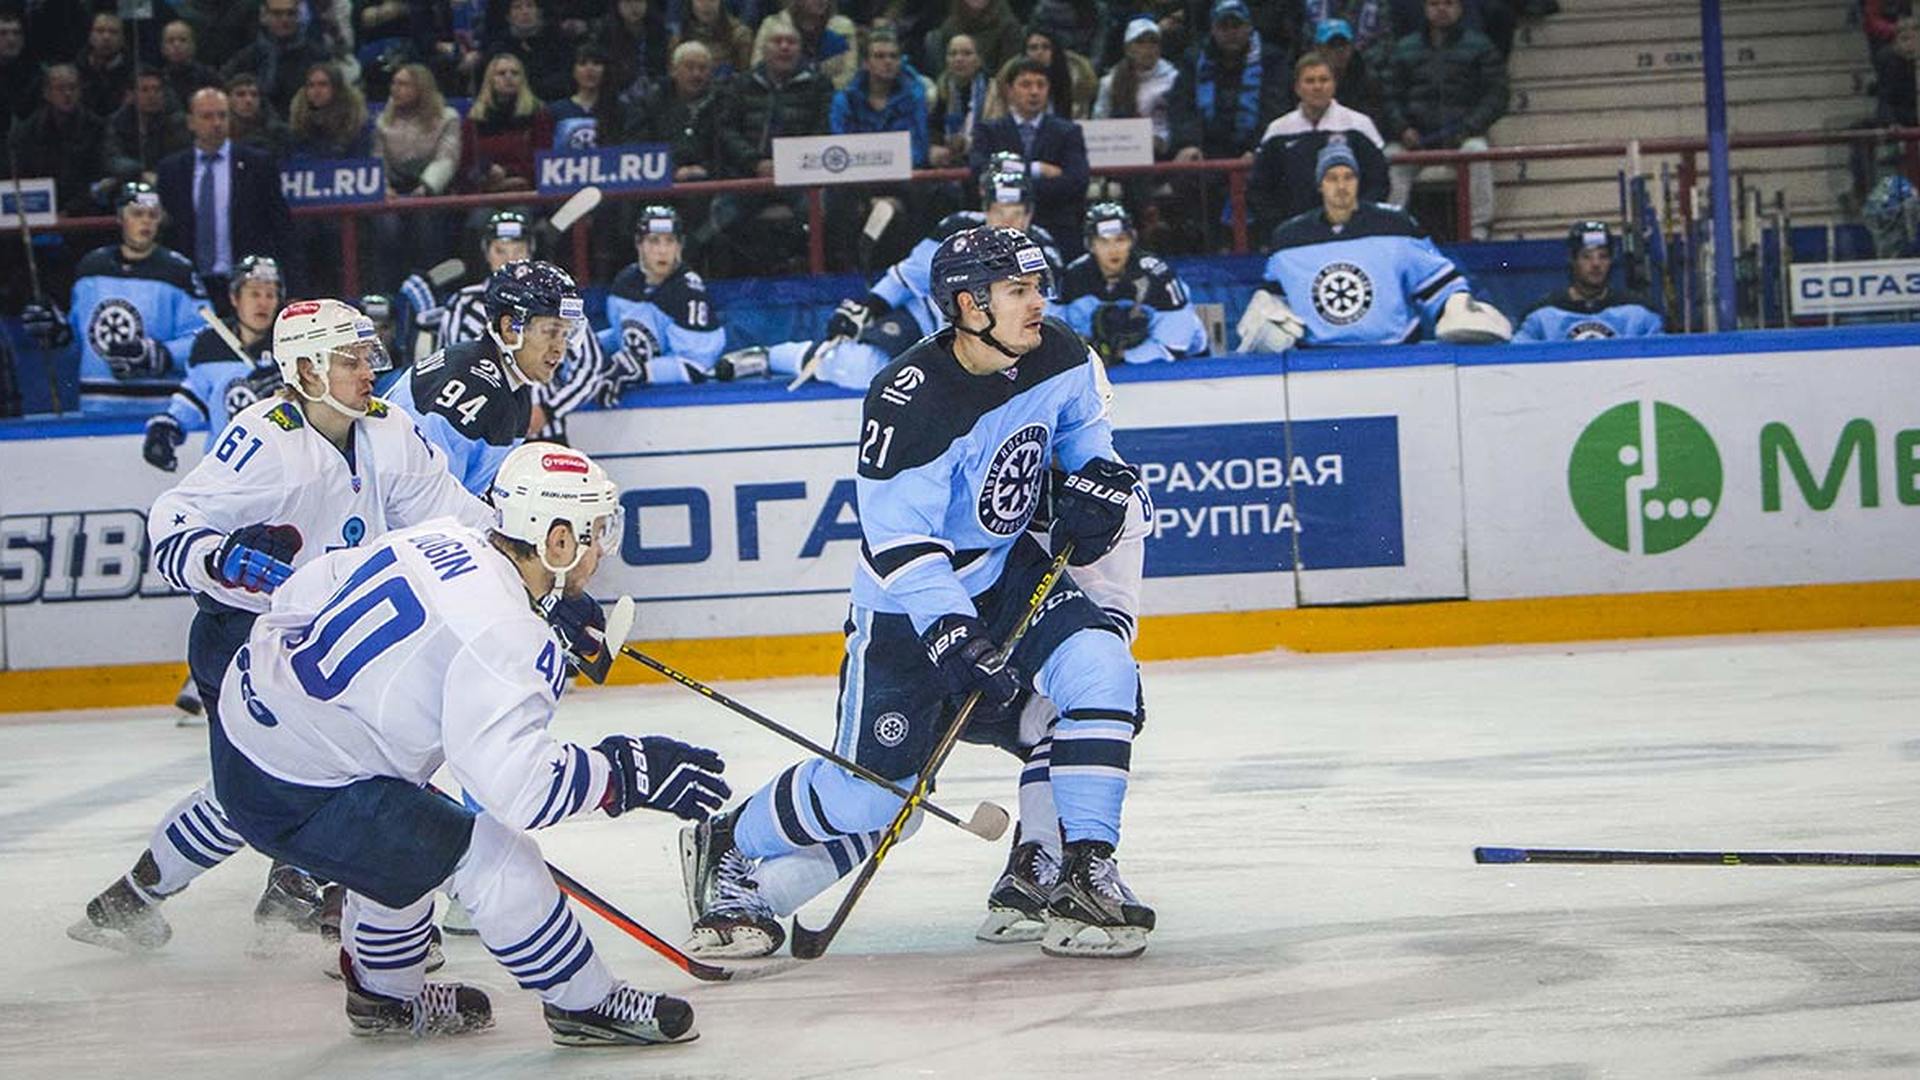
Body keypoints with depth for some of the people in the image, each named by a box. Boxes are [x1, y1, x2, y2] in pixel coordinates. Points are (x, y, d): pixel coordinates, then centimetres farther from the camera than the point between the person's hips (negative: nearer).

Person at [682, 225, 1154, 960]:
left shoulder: (1058, 359, -9)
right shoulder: (908, 404, -29)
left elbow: (1081, 419, 16)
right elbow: (899, 541, -26)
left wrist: (1098, 474, -4)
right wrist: (955, 639, -31)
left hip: (1009, 570, 6)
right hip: (908, 604, -5)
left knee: (1099, 668, -21)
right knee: (871, 788, -5)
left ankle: (1086, 876, -12)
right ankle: (728, 856, 23)